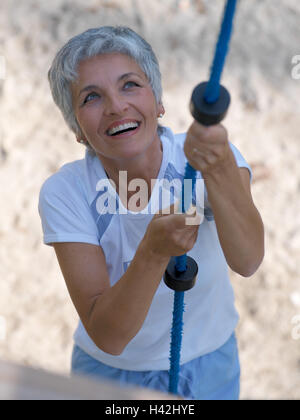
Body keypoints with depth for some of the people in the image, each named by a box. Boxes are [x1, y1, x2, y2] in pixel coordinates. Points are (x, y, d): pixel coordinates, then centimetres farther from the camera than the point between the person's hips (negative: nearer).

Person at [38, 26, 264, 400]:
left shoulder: (212, 158, -20)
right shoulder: (64, 194, -21)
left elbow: (247, 260, -38)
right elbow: (107, 336, -28)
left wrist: (219, 169, -55)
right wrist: (154, 252, -44)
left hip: (209, 368, 1)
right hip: (111, 373, 0)